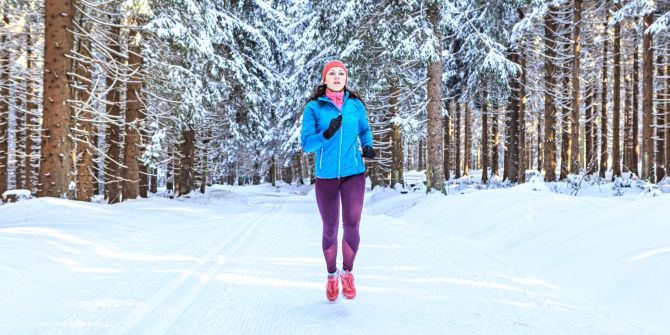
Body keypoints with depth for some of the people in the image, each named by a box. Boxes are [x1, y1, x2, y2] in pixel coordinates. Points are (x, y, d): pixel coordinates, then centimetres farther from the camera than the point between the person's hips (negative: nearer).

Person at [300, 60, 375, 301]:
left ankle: (347, 272, 16)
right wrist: (327, 134, -24)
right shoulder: (314, 107, -4)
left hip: (353, 173, 1)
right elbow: (306, 143, -7)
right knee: (330, 230, 8)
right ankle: (331, 275, 30)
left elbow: (364, 130, 19)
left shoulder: (355, 104, 2)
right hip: (326, 176, -1)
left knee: (351, 226, -9)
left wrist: (367, 146, 0)